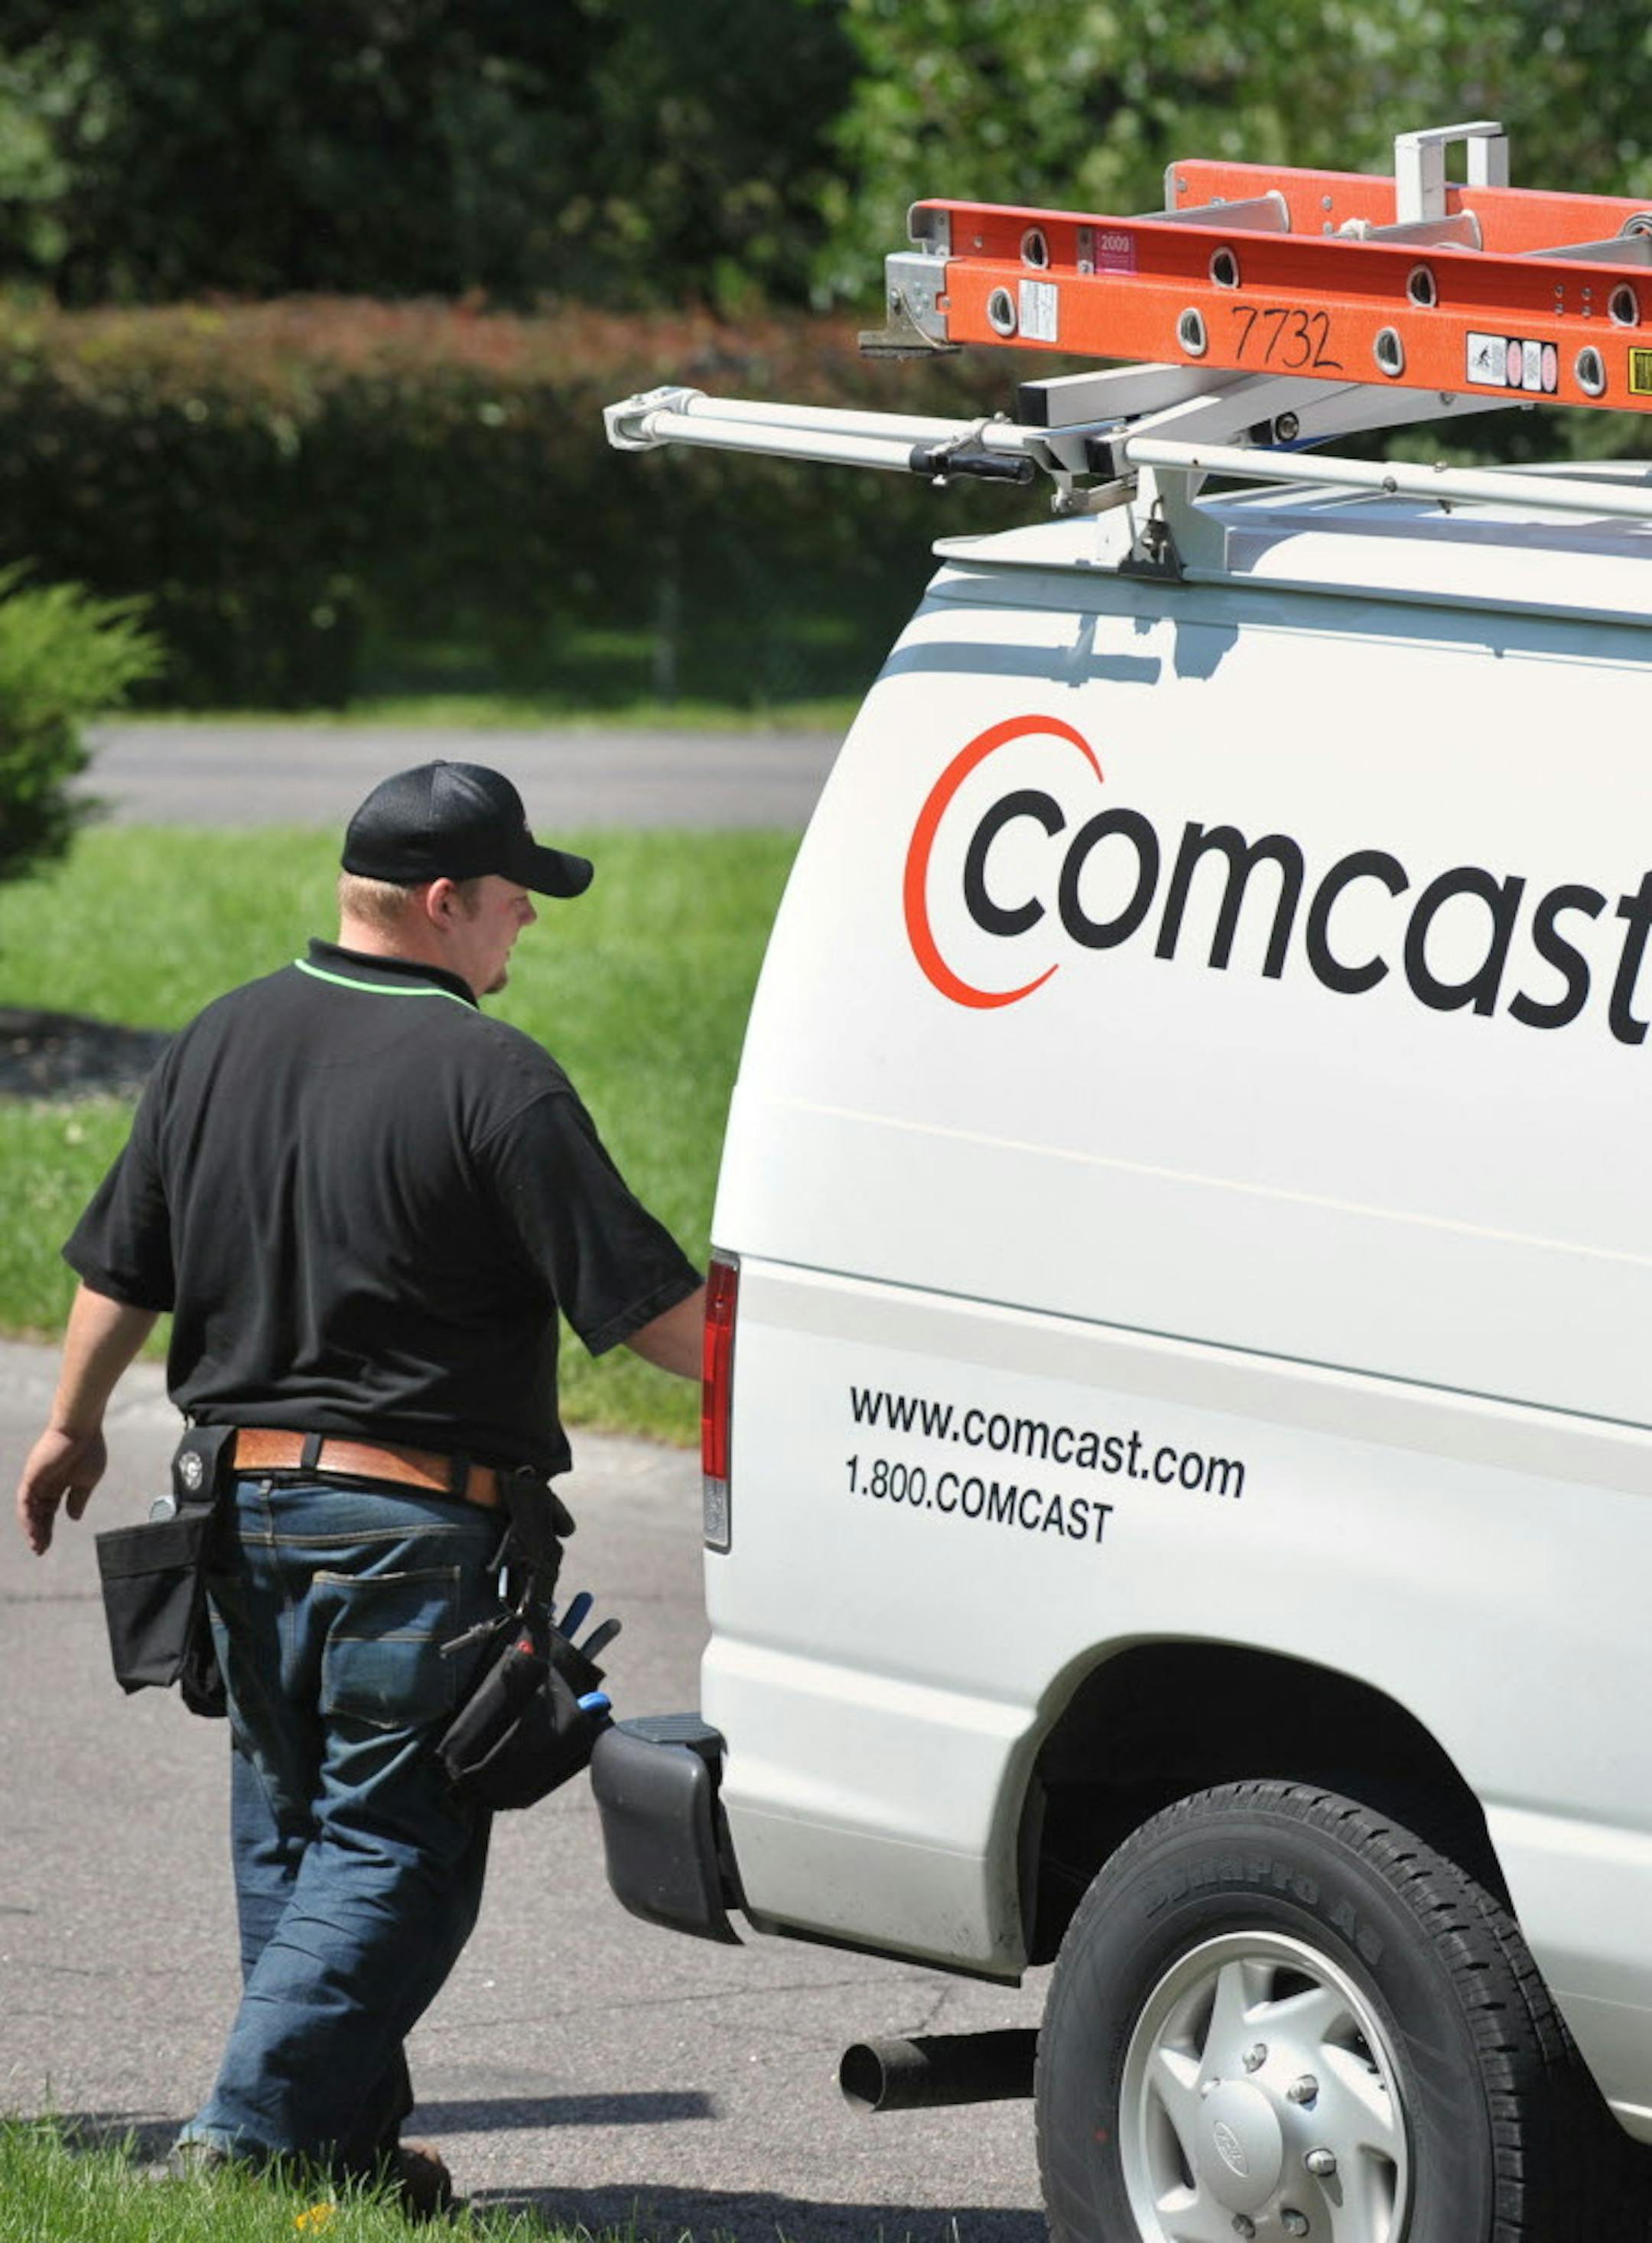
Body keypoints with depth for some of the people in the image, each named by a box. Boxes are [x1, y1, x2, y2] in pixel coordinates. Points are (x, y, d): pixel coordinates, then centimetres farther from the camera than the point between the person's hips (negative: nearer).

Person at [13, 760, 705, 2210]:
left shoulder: (221, 1045, 7)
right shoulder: (492, 1080, -14)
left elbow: (119, 1271, 16)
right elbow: (645, 1303, -14)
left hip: (245, 1498, 7)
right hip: (412, 1525, -7)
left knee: (290, 1832, 17)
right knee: (393, 1849, -2)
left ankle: (352, 2138, 21)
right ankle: (254, 2134, -9)